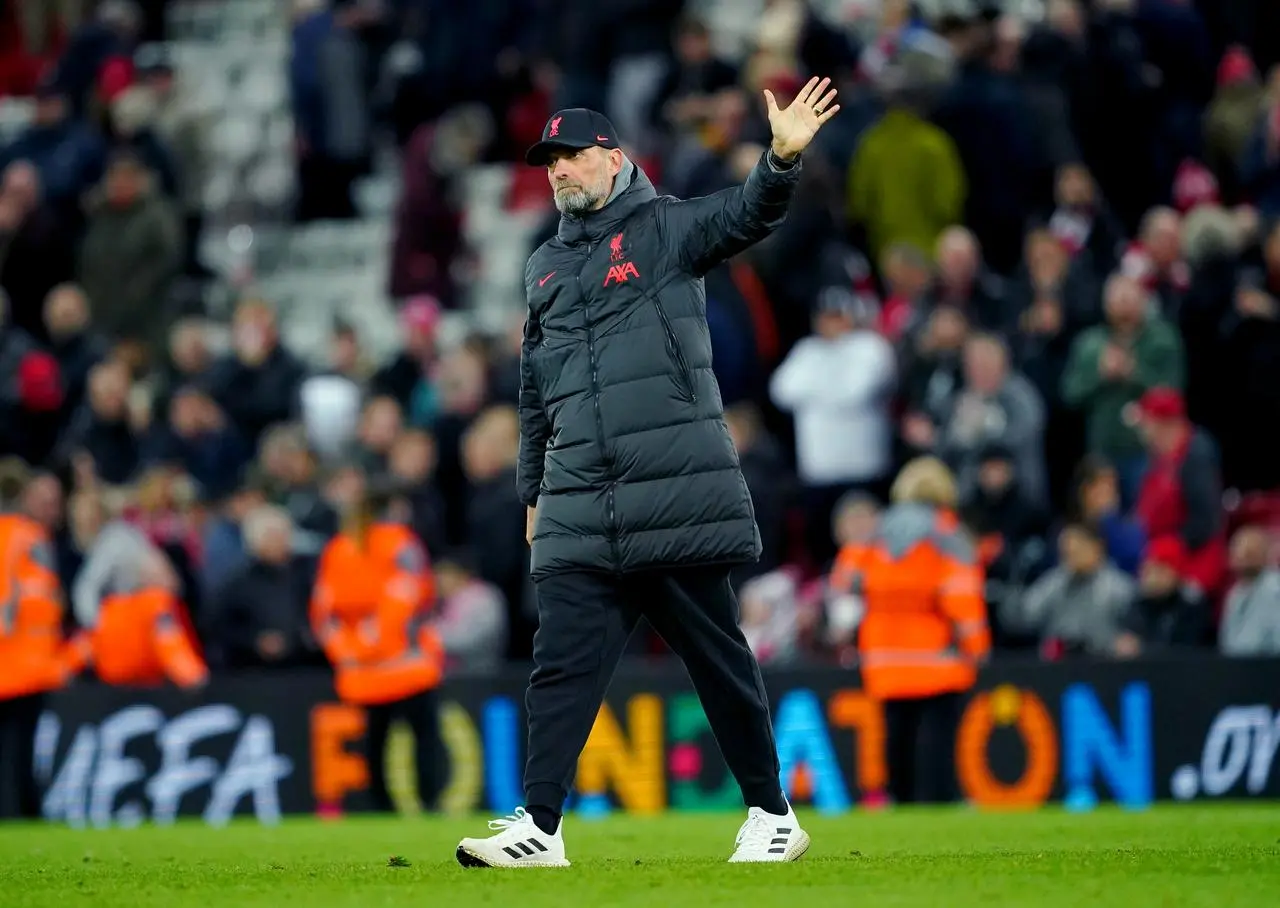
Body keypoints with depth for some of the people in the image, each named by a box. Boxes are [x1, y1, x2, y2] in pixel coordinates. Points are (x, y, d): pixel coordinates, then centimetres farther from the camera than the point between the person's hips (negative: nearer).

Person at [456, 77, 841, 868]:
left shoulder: (665, 230, 3)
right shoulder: (547, 268, 19)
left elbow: (745, 217, -16)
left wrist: (783, 160, -36)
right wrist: (533, 492, 23)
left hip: (677, 498, -5)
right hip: (579, 518, 5)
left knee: (720, 660, 2)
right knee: (562, 667, -1)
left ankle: (772, 816, 11)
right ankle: (539, 827, -1)